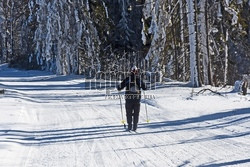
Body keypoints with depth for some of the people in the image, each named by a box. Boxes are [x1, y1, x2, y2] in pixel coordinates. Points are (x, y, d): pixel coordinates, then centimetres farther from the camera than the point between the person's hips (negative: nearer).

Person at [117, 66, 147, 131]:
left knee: (129, 113, 10)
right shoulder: (139, 80, -3)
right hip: (137, 99, 1)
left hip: (129, 99, -1)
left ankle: (129, 126, 6)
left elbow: (120, 87, -5)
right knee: (136, 114, 10)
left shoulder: (127, 79, -6)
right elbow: (145, 88, 8)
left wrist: (118, 87, 18)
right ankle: (135, 127, 7)